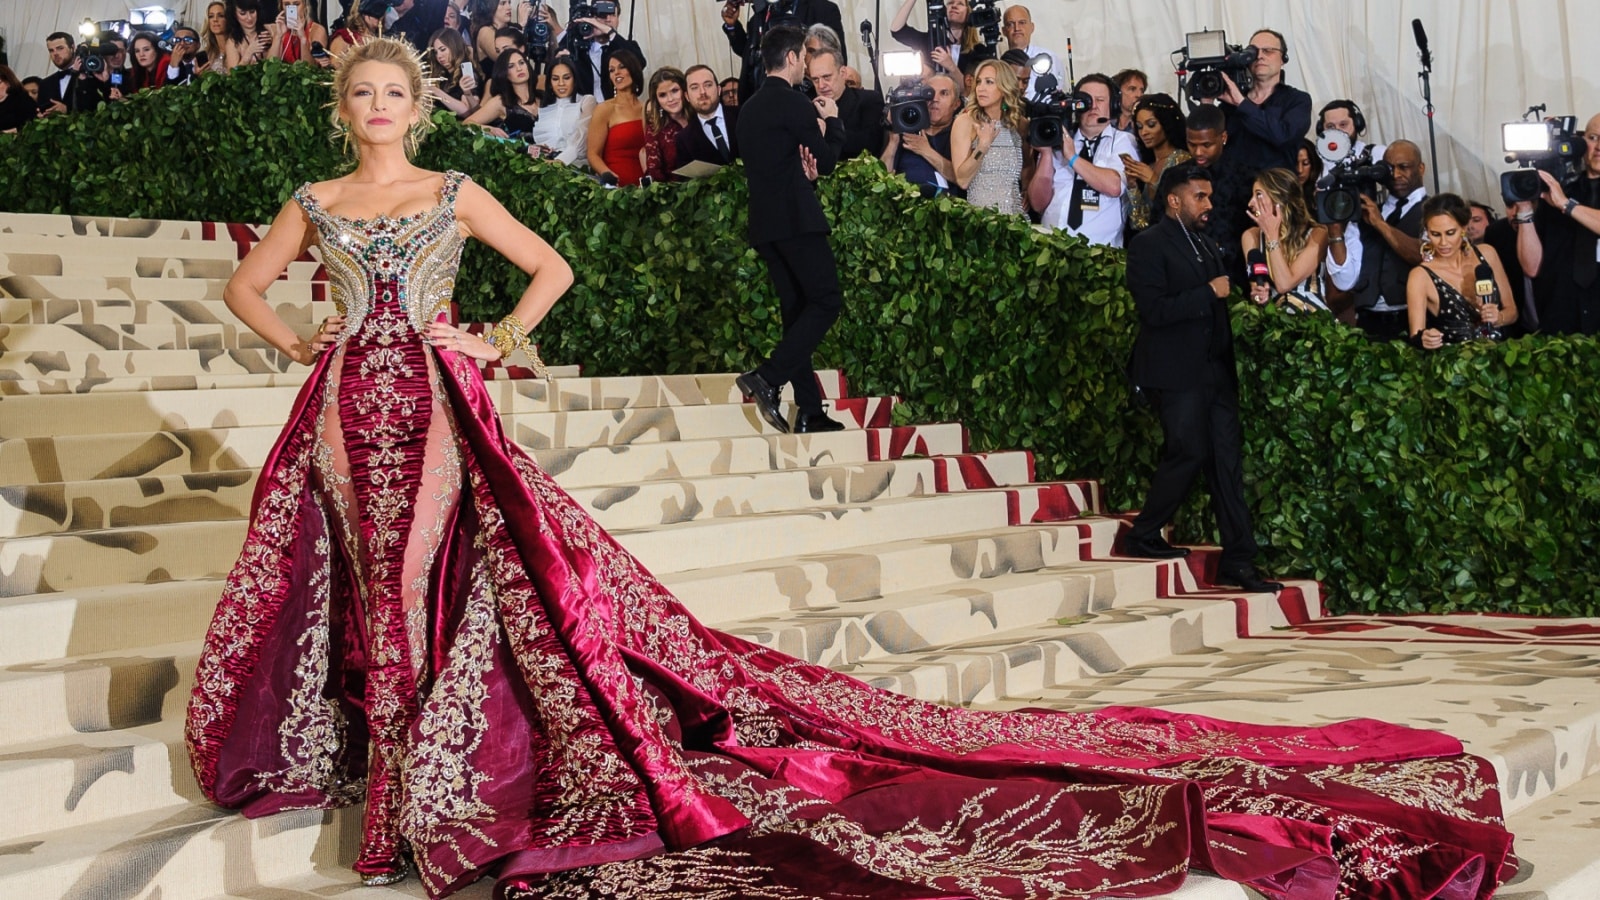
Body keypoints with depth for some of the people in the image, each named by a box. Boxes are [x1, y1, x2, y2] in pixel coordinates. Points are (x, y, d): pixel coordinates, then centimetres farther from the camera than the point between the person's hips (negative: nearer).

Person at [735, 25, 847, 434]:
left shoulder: (750, 108, 16)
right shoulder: (793, 102, -9)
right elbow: (827, 160, -3)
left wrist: (801, 170, 10)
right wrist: (832, 120, 11)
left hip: (765, 222, 9)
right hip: (796, 217, -8)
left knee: (796, 310, 8)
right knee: (826, 301, -5)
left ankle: (809, 412, 7)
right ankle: (768, 378, -18)